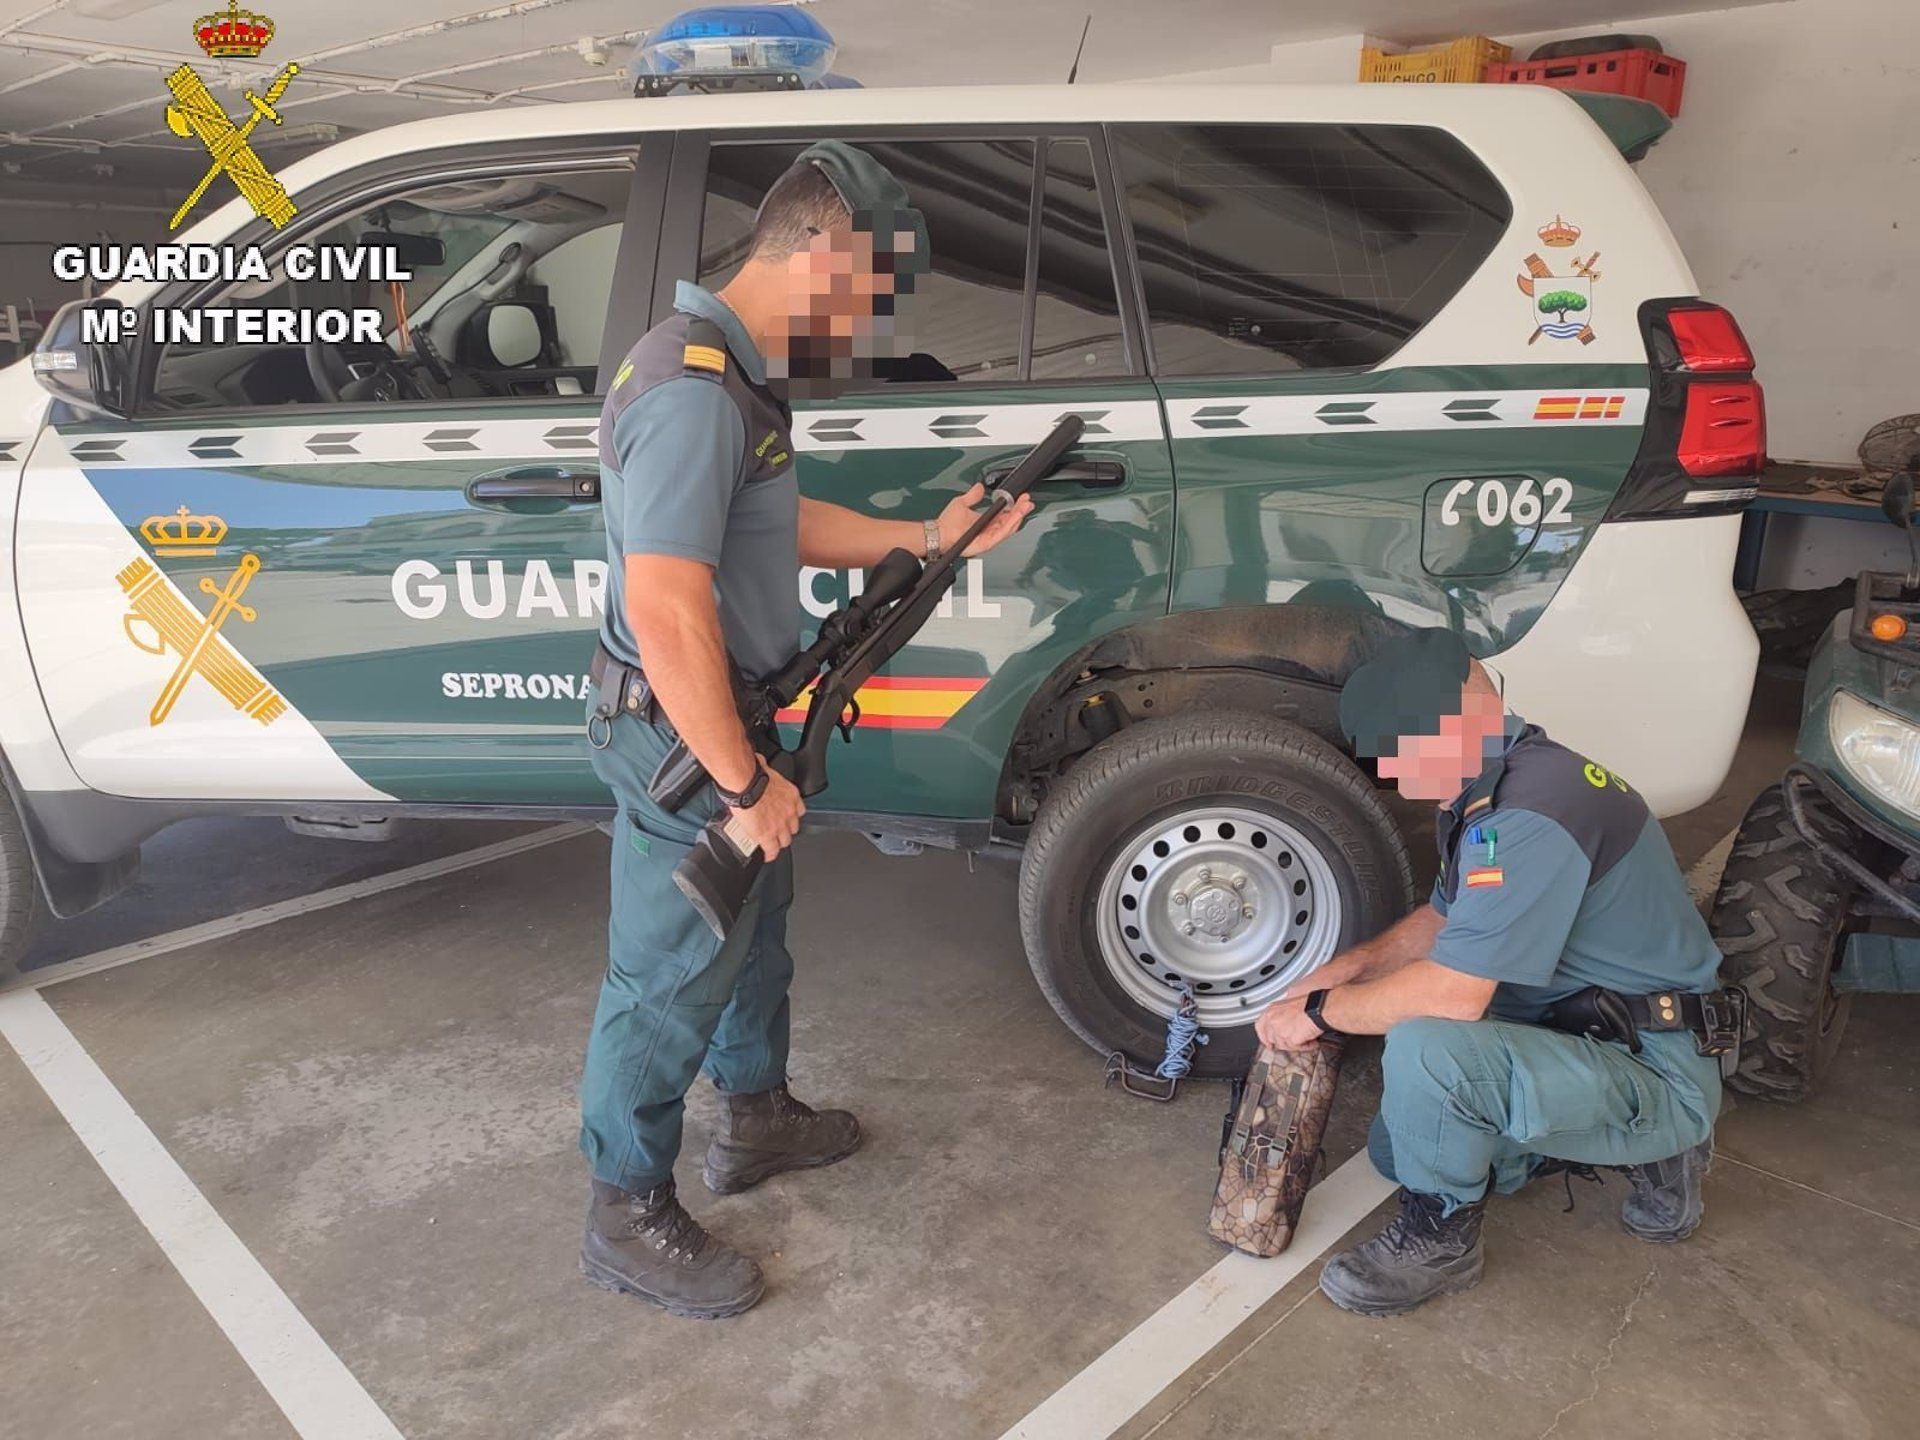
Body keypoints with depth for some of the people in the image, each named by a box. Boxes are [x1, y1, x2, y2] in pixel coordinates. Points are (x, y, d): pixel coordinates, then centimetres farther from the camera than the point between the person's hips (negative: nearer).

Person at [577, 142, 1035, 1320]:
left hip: (736, 720, 10)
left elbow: (779, 524, 18)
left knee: (755, 930, 24)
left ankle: (758, 1119, 46)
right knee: (670, 979, 5)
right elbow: (665, 613, -32)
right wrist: (744, 783, -25)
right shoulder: (692, 393, -27)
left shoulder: (742, 372, 6)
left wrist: (925, 539, 11)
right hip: (685, 739, -10)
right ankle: (629, 1219, 26)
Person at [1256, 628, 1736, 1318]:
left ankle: (1441, 1235, -5)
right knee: (1401, 1147, 18)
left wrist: (1321, 1010, -16)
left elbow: (1452, 995, -31)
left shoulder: (1531, 814, -29)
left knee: (1422, 1046, -33)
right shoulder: (1490, 787, 4)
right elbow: (1445, 918, 18)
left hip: (1659, 1077, -10)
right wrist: (1350, 966, 3)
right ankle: (1642, 1149, 17)